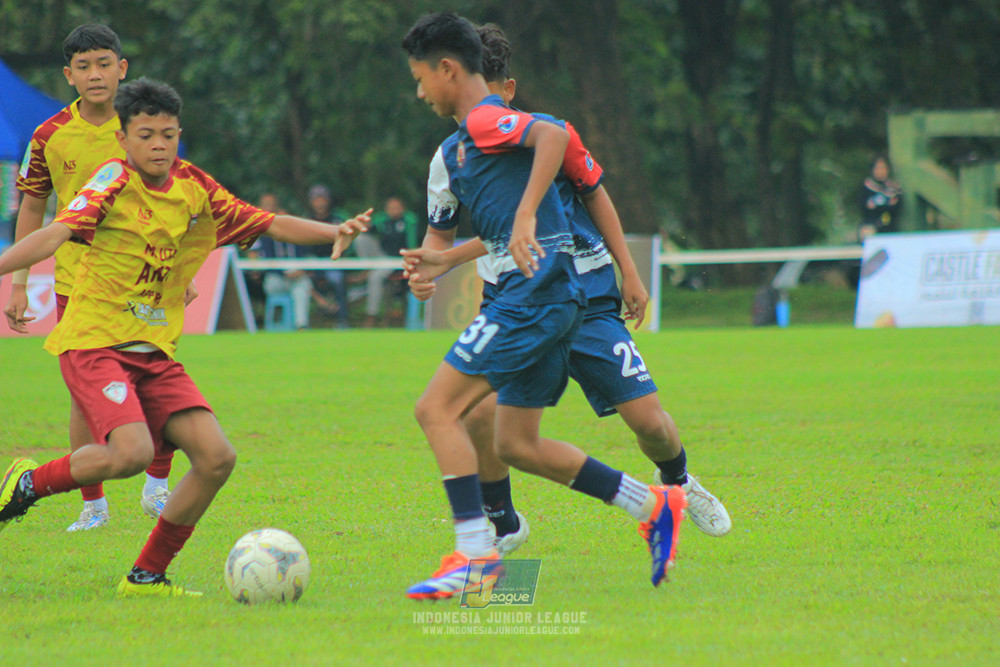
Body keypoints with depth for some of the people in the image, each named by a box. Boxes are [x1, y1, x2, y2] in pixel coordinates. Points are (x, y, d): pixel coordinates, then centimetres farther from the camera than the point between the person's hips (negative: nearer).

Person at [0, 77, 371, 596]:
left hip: (155, 353, 6)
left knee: (216, 457, -7)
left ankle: (147, 576, 7)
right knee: (131, 451, -29)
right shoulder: (115, 181, -10)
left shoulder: (196, 190, 6)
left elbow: (269, 224, 11)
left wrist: (333, 232, -5)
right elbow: (55, 235, -22)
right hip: (94, 343, -6)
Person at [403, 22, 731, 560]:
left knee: (649, 420, -3)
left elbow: (594, 194, 3)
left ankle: (677, 483, 34)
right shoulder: (450, 162, -9)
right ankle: (502, 524, 2)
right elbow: (442, 234, 5)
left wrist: (629, 273, 5)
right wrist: (427, 268, -18)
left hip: (585, 298, -1)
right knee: (478, 414, -23)